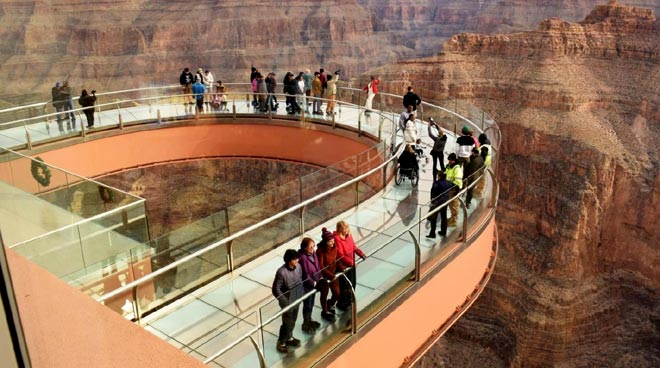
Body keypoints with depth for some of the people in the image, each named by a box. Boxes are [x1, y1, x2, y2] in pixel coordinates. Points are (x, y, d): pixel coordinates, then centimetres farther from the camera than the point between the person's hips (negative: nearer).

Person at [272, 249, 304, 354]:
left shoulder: (298, 266, -10)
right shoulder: (281, 272, -29)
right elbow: (275, 289, -22)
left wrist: (301, 294, 9)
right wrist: (285, 302, -21)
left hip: (296, 300, 6)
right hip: (288, 302, -6)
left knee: (293, 321, 24)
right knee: (287, 323, 9)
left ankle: (289, 338, 47)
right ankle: (281, 343, 30)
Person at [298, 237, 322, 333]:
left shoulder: (313, 253, -4)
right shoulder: (302, 258, -28)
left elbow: (317, 267, 8)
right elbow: (305, 275, -24)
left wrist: (320, 278, 3)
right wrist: (313, 283, -16)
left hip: (314, 283, 8)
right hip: (306, 285, -8)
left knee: (311, 304, 24)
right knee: (307, 305, 9)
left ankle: (309, 320, 43)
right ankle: (306, 324, 28)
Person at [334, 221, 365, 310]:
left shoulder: (348, 235, -1)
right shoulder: (337, 238, -25)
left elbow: (354, 246, 9)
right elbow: (340, 255, -25)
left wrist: (361, 254, -6)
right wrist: (350, 262, -27)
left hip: (351, 264, 8)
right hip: (343, 266, -8)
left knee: (353, 283, 22)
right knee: (344, 286, 8)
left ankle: (349, 300, 44)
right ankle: (341, 304, 29)